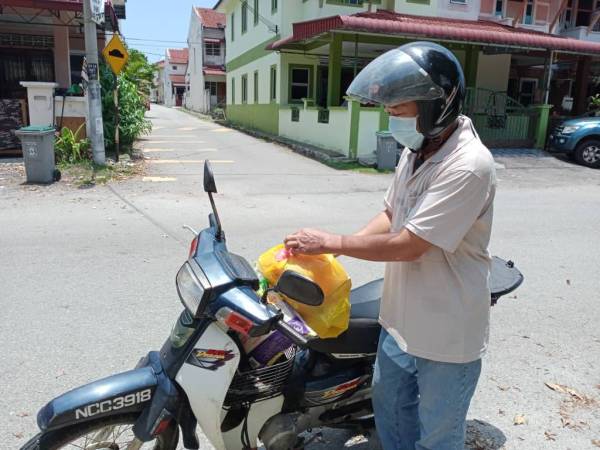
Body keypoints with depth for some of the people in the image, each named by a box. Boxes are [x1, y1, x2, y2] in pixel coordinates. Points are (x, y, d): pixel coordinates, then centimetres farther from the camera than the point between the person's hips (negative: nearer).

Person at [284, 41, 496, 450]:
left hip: (446, 336, -8)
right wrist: (337, 247, -5)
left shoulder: (467, 166, -27)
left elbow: (408, 245, -28)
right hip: (401, 321, 8)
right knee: (390, 410, 28)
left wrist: (331, 242, -18)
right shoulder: (416, 150, 2)